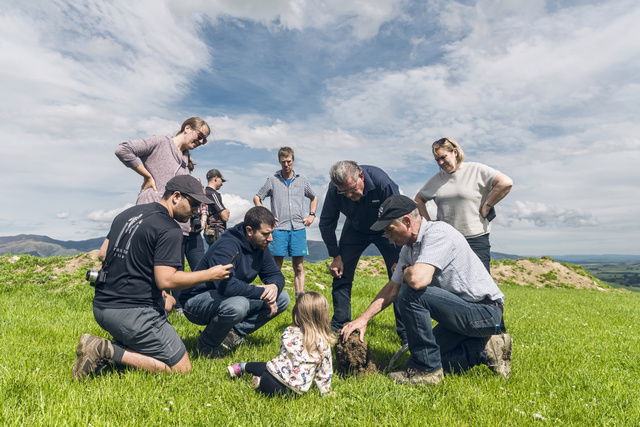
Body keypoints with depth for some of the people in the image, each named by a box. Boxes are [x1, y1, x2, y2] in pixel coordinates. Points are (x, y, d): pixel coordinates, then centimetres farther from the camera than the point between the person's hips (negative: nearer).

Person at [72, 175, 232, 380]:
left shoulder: (129, 213, 12)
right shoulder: (169, 230, -15)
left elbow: (102, 254, 18)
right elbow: (166, 280, -22)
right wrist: (209, 274, -12)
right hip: (132, 314, -9)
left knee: (167, 302, 33)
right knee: (181, 368, 0)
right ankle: (111, 352, -10)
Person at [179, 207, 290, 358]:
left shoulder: (261, 247, -2)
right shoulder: (227, 246, -27)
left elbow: (275, 274, 7)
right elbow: (225, 285, -40)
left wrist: (274, 286, -19)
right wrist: (261, 292, -29)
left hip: (235, 297, 8)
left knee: (282, 298, -4)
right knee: (237, 305, -40)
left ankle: (234, 334, -1)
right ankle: (207, 344, -10)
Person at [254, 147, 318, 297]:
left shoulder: (302, 179, 12)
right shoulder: (272, 180, 7)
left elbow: (313, 198, 27)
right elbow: (257, 198, 14)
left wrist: (311, 215, 12)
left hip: (298, 228, 2)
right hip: (279, 228, -1)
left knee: (299, 268, 3)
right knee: (276, 267, 0)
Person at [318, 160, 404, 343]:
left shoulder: (382, 182, -35)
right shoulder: (334, 189, -26)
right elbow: (326, 223, -9)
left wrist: (399, 258, -25)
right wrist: (335, 256, -10)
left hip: (384, 231, -2)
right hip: (355, 230, 3)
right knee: (340, 273, -3)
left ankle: (406, 333, 3)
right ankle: (338, 327, 12)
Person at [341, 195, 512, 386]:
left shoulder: (438, 232, -22)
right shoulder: (409, 248, 6)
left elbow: (418, 279, -37)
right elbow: (392, 289, 10)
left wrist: (406, 271, -13)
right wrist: (363, 319, 4)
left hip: (485, 312, -9)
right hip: (464, 313, 10)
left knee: (411, 294, -25)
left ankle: (427, 370, -11)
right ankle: (485, 349, 14)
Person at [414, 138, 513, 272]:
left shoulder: (476, 170, -1)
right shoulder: (437, 178, 13)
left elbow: (506, 183, -11)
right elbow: (419, 199, 24)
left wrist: (486, 207, -10)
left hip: (476, 241, -4)